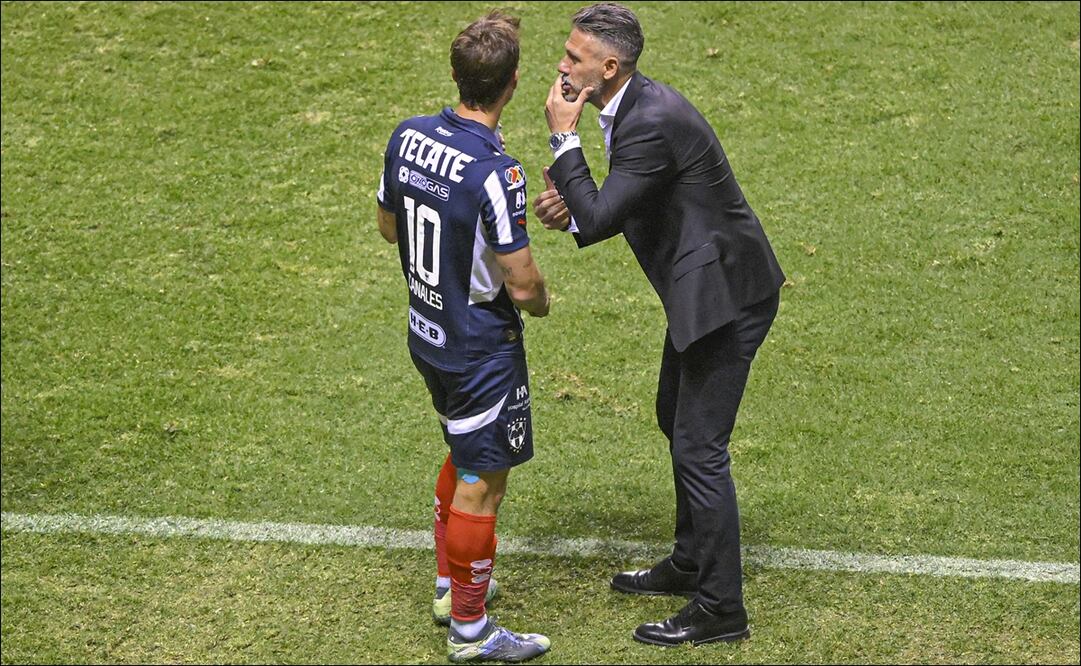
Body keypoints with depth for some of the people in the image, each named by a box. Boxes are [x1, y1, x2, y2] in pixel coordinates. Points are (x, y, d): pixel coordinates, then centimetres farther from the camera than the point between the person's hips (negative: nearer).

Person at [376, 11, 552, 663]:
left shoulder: (408, 137, -6)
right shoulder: (496, 174, -29)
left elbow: (389, 224, 10)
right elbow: (523, 285, -24)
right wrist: (541, 302, -1)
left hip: (428, 333, 8)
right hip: (482, 348, -8)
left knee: (465, 458, 27)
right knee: (481, 484, 6)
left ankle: (450, 583, 41)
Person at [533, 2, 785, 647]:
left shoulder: (652, 122, -26)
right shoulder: (637, 105, 6)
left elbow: (598, 217, -26)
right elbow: (622, 207, 16)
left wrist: (565, 137, -20)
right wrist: (572, 211, -2)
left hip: (726, 295, -11)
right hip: (702, 285, 11)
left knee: (700, 446, -5)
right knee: (677, 422, 23)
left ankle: (721, 609, 4)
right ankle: (691, 563, 40)